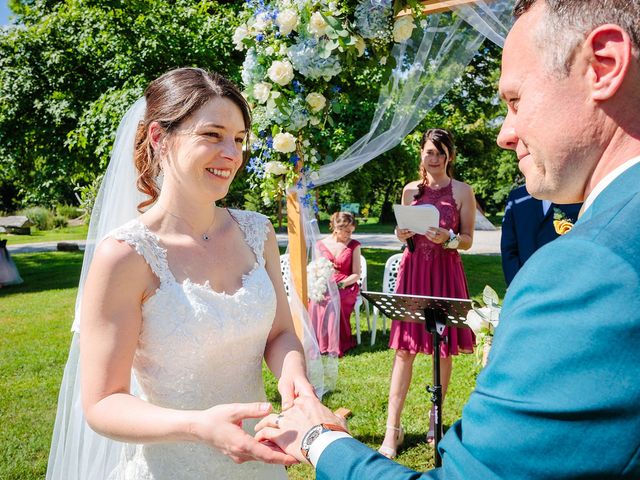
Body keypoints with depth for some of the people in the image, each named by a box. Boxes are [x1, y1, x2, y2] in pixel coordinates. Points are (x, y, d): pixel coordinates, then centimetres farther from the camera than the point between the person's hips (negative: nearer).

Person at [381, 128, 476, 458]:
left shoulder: (462, 191, 1)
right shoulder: (411, 190, 9)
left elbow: (468, 240, 0)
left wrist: (448, 239, -19)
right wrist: (402, 235, -6)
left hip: (445, 273, -1)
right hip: (413, 270, 2)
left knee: (444, 348, 6)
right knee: (404, 348, -1)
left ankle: (436, 419, 23)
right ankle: (392, 429, 2)